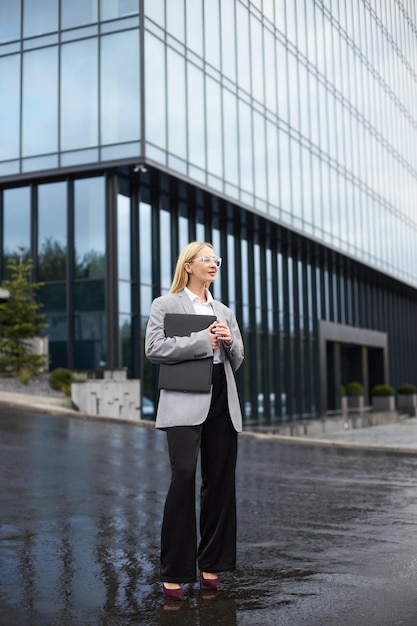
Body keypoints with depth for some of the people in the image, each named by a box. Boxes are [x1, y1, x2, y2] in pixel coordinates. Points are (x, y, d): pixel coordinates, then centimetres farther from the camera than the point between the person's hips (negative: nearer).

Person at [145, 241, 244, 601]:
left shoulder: (224, 311, 21)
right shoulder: (166, 305, 6)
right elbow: (154, 348, -9)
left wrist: (230, 341, -2)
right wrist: (203, 341, -11)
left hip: (222, 402, 6)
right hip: (186, 402, -5)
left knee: (220, 481, 5)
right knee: (184, 477, -13)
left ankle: (211, 565, 16)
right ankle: (174, 573, -4)